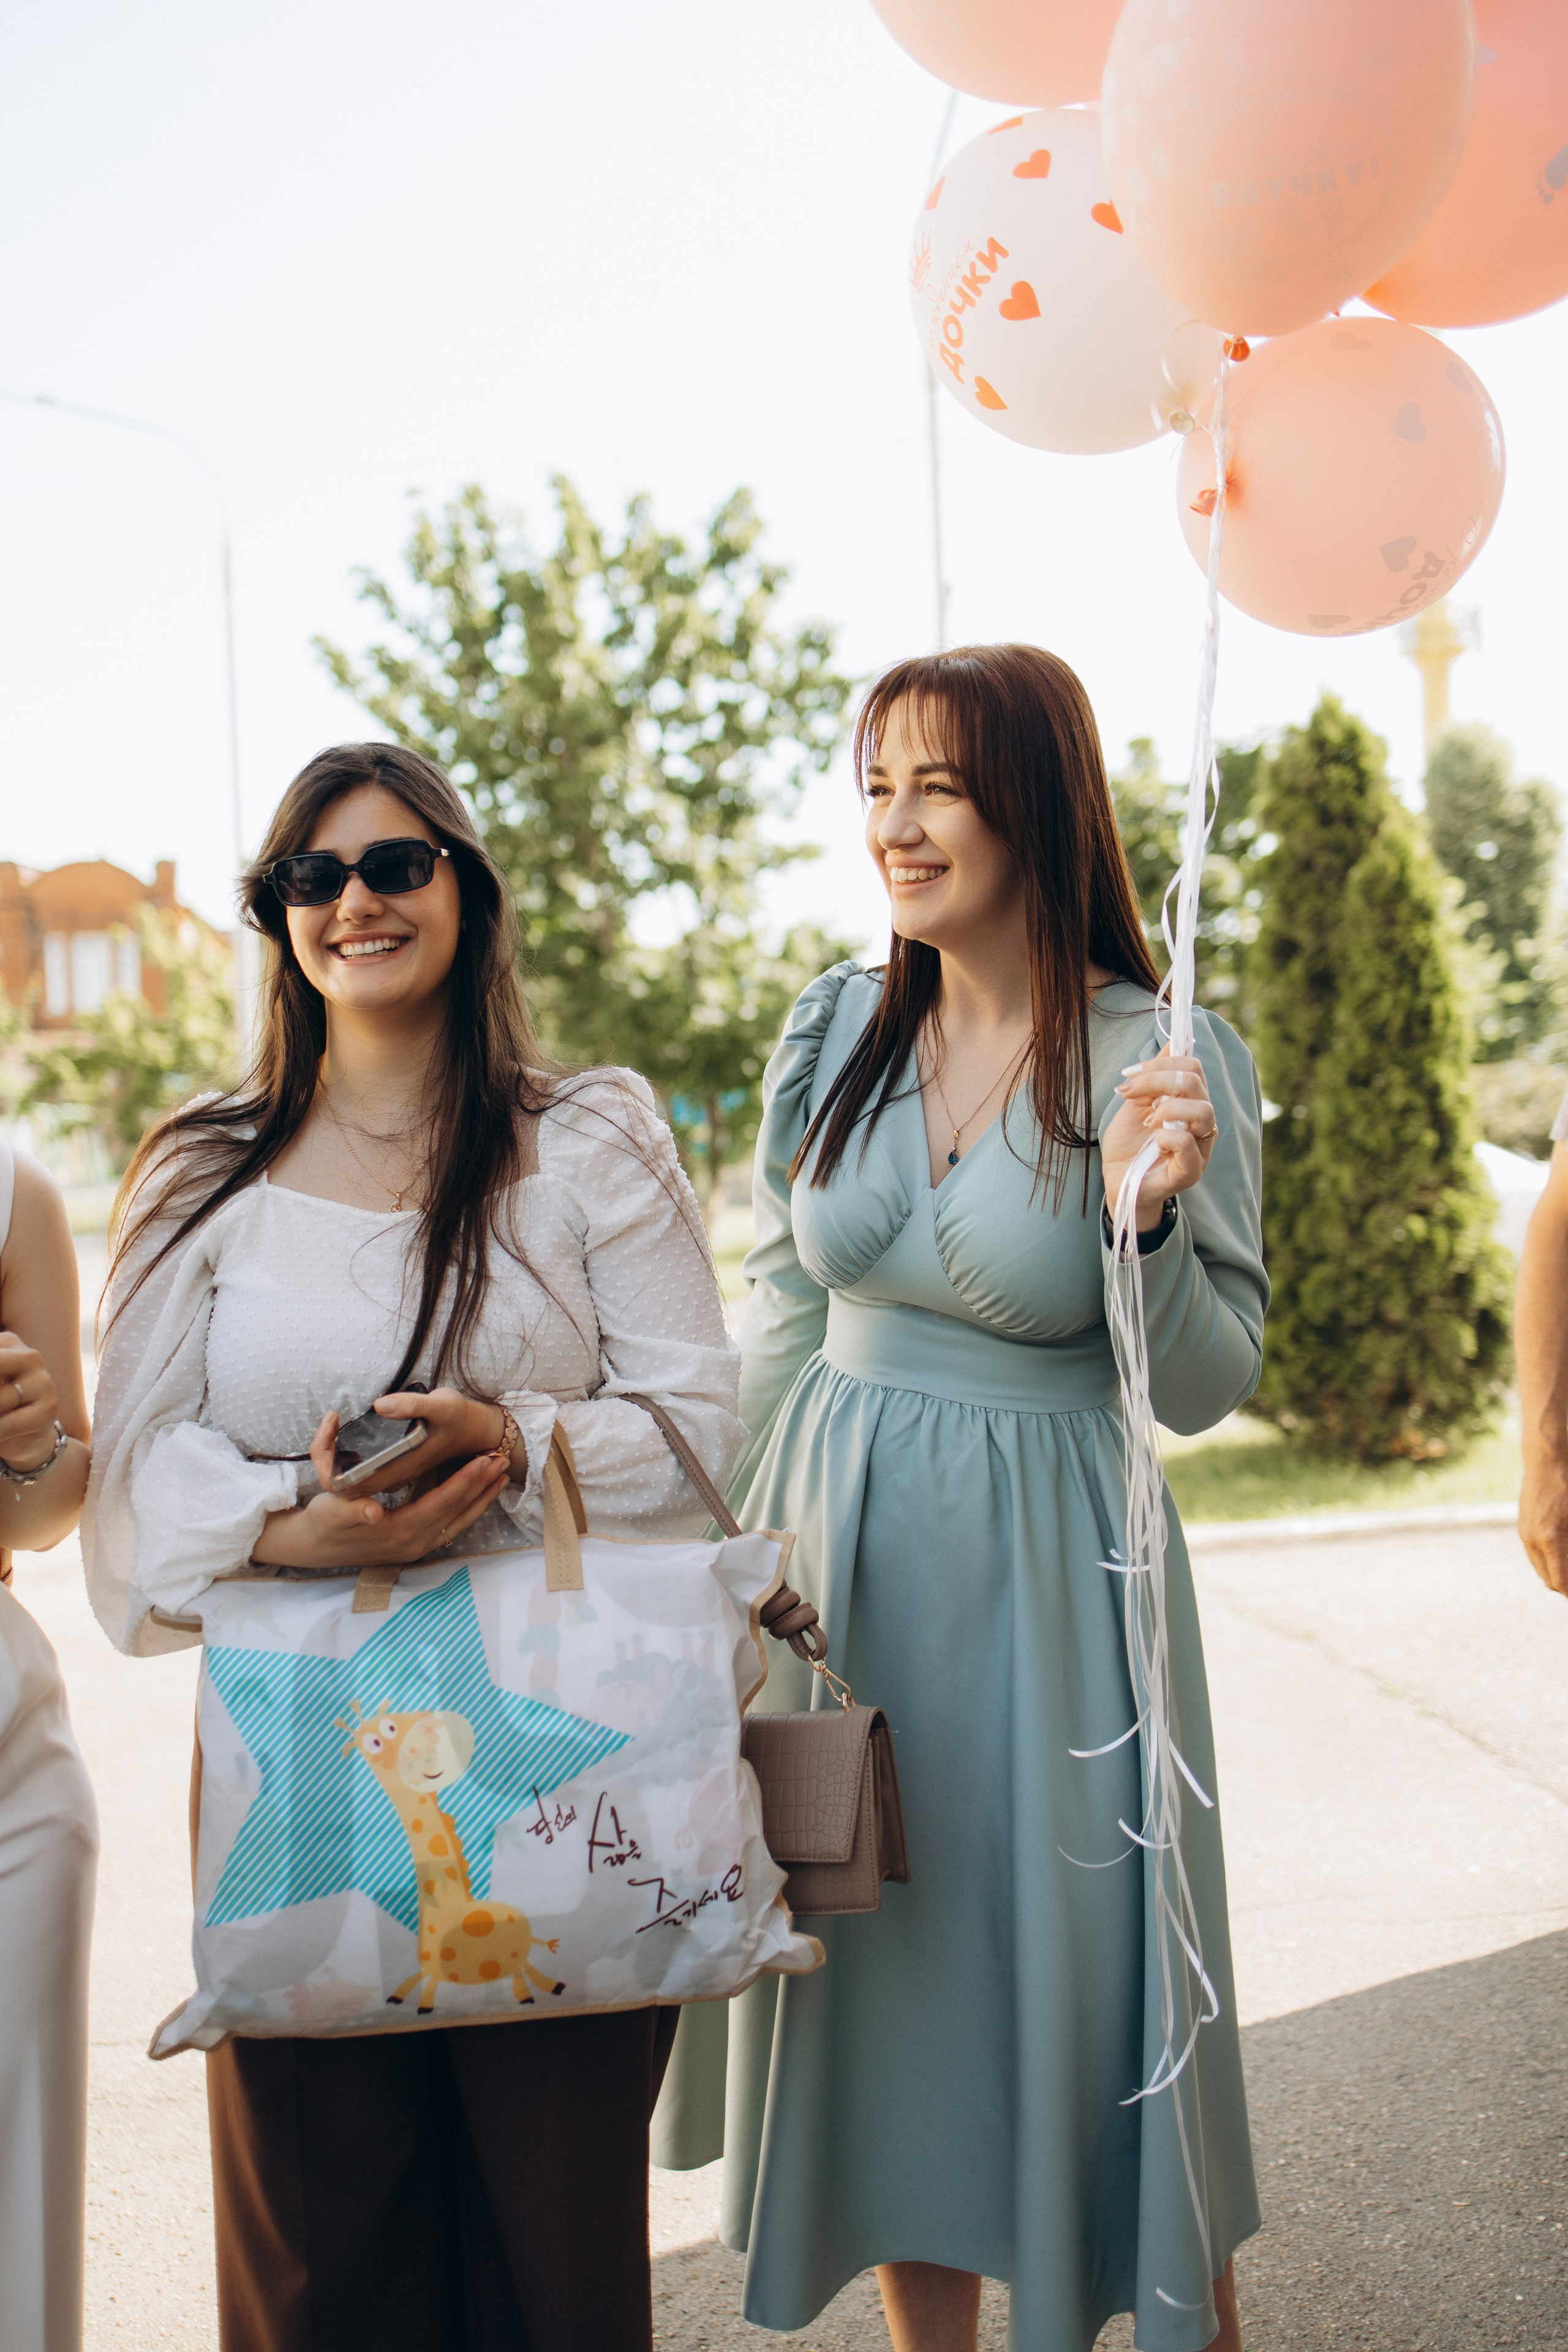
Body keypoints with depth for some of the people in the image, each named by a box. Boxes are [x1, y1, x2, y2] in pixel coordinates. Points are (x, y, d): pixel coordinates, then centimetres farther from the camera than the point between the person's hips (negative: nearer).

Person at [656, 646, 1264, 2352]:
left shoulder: (1170, 1060, -12)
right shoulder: (835, 1029, 0)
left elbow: (1201, 1391, -9)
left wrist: (1146, 1210, -26)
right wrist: (743, 1547, 11)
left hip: (1043, 1570, -4)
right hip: (837, 1546, 4)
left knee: (1082, 1982, 6)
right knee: (880, 1978, 14)